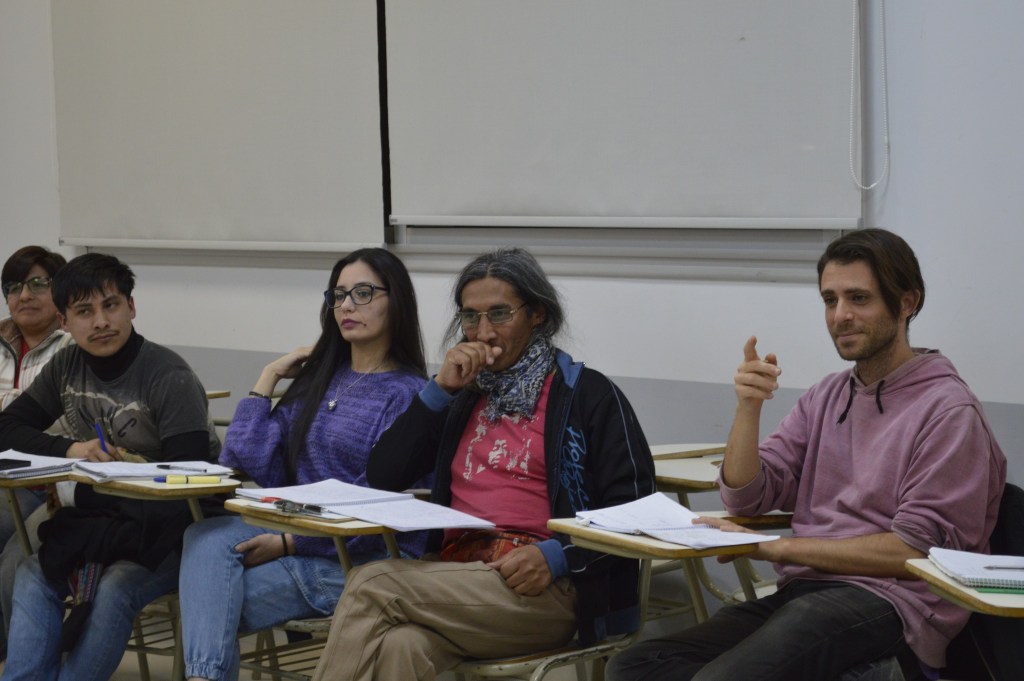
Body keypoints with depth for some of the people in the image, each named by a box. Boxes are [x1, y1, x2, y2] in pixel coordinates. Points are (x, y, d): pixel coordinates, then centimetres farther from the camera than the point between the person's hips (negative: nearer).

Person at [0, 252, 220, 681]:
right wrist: (70, 449, -12)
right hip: (98, 518, 6)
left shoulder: (168, 376, -16)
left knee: (116, 588, -32)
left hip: (169, 531, -6)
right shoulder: (66, 367, 5)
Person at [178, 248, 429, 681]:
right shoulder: (318, 378, 16)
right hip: (297, 536, 6)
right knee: (207, 537, -24)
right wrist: (268, 378, 8)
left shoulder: (408, 393, -5)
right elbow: (248, 463, 8)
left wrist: (288, 543, -15)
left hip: (370, 557, -6)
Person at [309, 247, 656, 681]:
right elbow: (381, 478, 14)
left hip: (545, 591, -4)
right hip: (457, 577, 4)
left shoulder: (587, 395, 5)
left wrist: (557, 556, -17)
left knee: (371, 585, -26)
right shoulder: (464, 397, 23)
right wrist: (440, 389, 6)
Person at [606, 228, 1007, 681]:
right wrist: (748, 407, -4)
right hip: (801, 594, 8)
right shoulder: (825, 398, 18)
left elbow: (916, 550, -10)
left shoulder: (947, 410, -4)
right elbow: (745, 498, 14)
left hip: (888, 603, -8)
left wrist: (775, 548, -8)